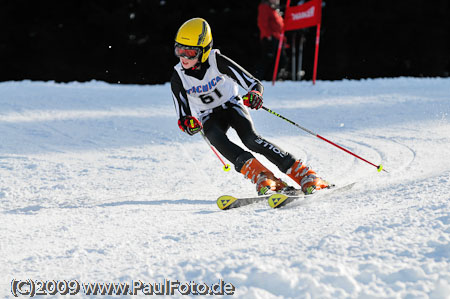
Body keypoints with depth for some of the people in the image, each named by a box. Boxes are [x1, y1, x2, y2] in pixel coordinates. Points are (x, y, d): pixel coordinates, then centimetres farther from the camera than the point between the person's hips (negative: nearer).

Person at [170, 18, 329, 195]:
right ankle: (262, 177, -41)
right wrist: (188, 124, -34)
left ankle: (305, 175, -28)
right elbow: (182, 116, -10)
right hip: (209, 118, 2)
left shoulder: (216, 61, -22)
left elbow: (254, 84, -21)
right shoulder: (178, 78, -15)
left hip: (231, 106, -2)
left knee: (250, 139, -29)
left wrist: (254, 94, -45)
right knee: (216, 139, -33)